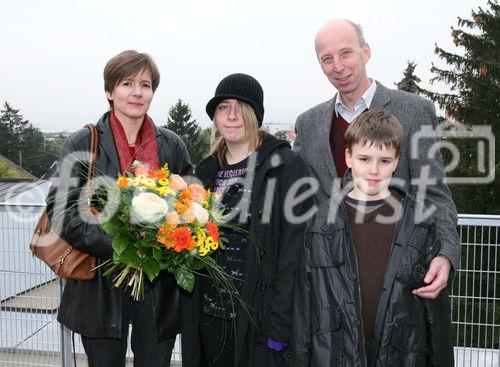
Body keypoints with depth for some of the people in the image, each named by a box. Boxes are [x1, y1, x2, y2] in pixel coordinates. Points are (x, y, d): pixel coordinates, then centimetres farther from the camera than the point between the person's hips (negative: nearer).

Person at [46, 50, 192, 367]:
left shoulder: (172, 146, 7)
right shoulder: (82, 145, -1)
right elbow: (61, 210, -7)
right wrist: (116, 245, -19)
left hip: (159, 290, 2)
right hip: (103, 288, -2)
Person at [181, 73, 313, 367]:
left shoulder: (287, 166, -9)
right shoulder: (208, 170, 8)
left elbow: (293, 251, -13)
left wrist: (279, 324, -17)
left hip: (258, 319, -5)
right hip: (209, 318, 5)